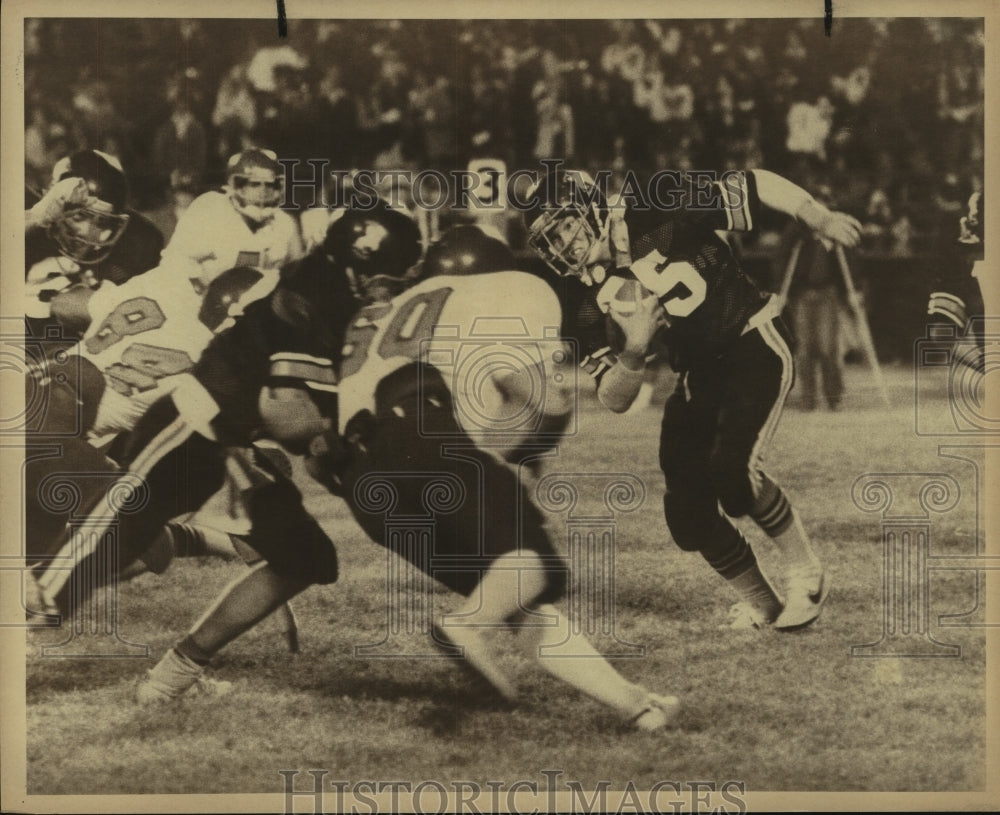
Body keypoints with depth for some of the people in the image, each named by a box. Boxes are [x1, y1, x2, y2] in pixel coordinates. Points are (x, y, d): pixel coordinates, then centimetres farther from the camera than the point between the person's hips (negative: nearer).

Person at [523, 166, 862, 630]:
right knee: (688, 518, -5)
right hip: (697, 374, 6)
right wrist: (633, 351, -23)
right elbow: (615, 401, -4)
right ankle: (759, 605, 19)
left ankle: (806, 575, -3)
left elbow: (759, 187, -11)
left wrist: (822, 221, -13)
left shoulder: (661, 215, -19)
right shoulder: (585, 298, -5)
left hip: (755, 344, -6)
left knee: (732, 471, -26)